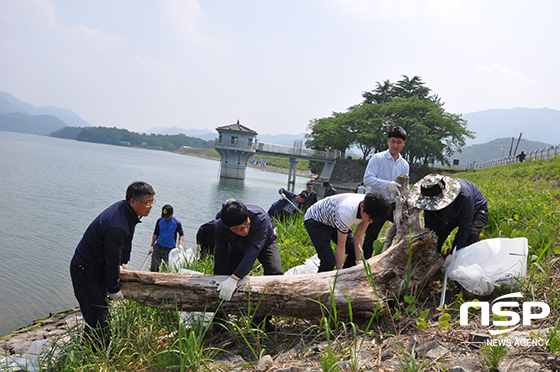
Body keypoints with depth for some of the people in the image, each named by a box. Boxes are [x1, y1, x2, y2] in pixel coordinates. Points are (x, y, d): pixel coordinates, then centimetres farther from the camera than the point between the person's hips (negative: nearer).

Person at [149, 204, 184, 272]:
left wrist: (180, 244, -10)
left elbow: (181, 234, 6)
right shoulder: (159, 221, 1)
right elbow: (155, 234, 12)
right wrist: (152, 245, 12)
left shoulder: (177, 223, -6)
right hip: (158, 246, 2)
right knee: (154, 268, -4)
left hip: (170, 248, -2)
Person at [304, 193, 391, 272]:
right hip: (315, 220, -8)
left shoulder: (369, 211, -21)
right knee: (329, 261, -21)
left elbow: (359, 235, -11)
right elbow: (341, 246, -31)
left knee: (355, 252, 2)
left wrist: (358, 261, -13)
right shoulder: (346, 213, -41)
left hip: (333, 221, 8)